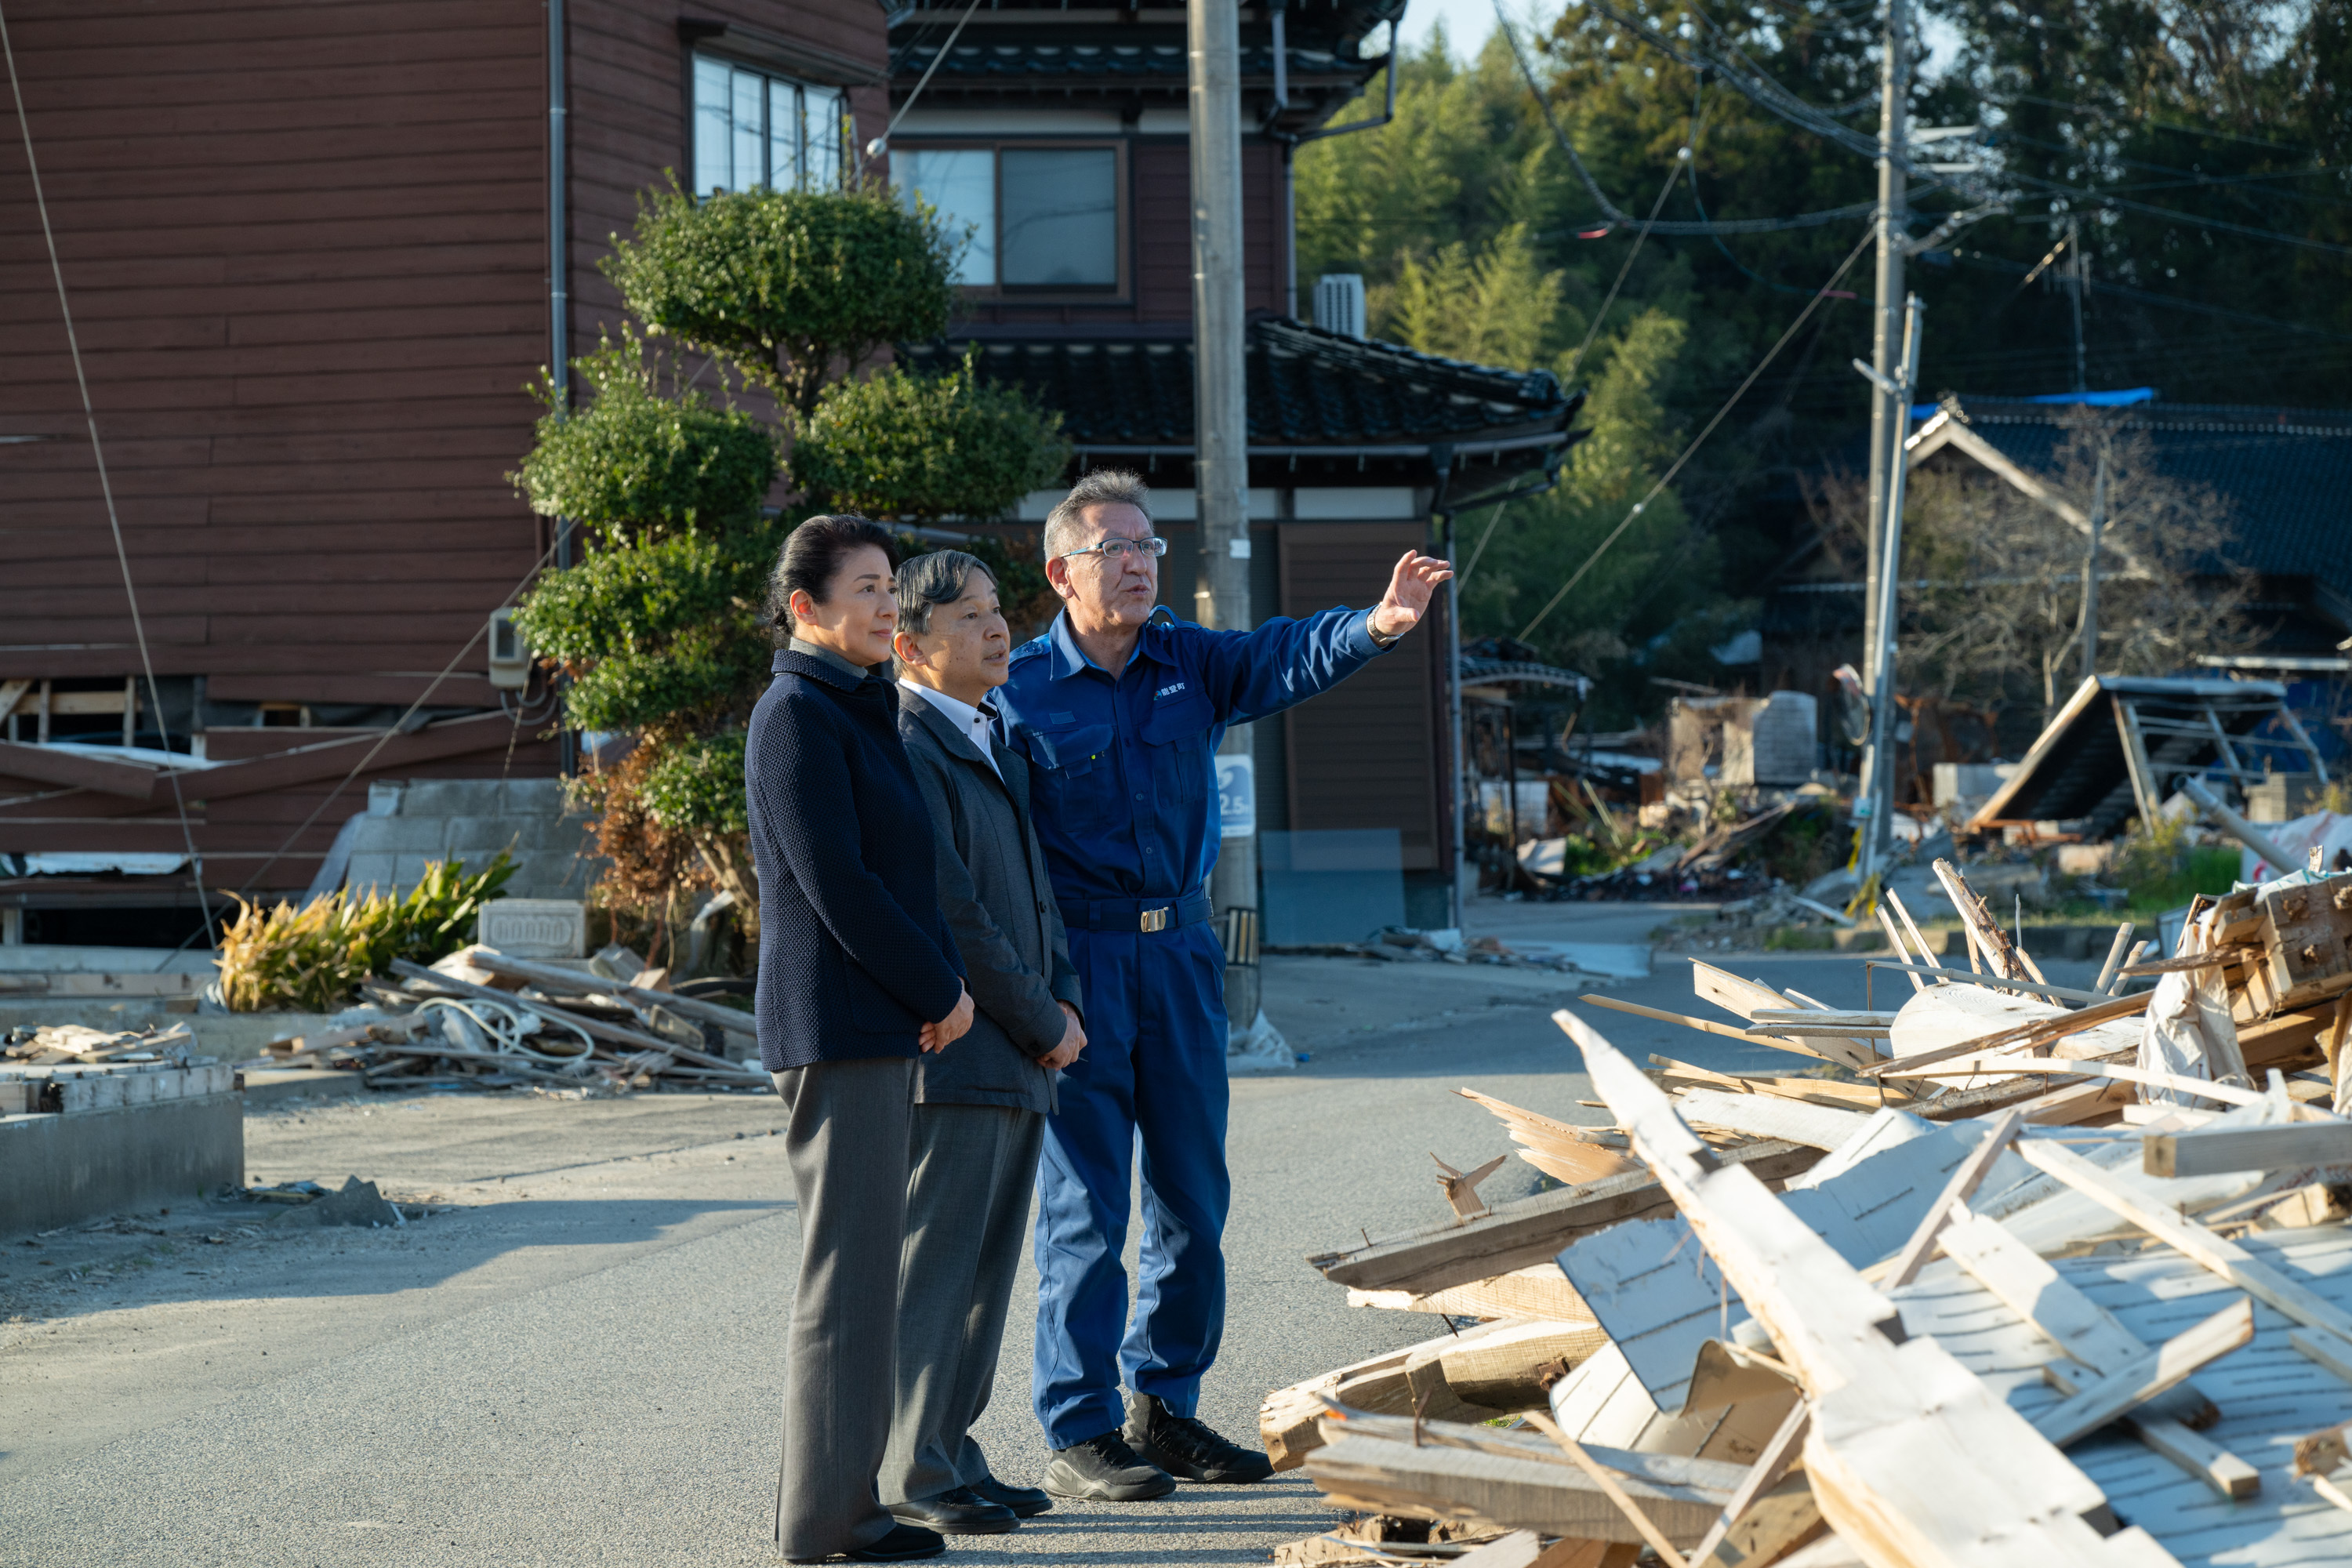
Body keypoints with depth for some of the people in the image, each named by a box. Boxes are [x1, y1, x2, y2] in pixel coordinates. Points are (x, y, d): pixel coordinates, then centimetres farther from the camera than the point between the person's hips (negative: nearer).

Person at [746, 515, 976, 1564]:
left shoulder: (859, 714, 17)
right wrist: (941, 993, -11)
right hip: (836, 1031, -10)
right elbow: (837, 887, -18)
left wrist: (942, 983, 3)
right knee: (847, 1277, -7)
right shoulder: (798, 717, -13)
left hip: (882, 1026, 10)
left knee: (864, 1272, 12)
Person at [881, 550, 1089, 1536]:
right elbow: (951, 913, -17)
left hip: (1018, 1061, 9)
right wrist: (1043, 1023, -11)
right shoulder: (907, 748, -13)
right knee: (932, 1268, -4)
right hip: (951, 1055, -9)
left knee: (986, 1271, 11)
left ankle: (948, 1453, 18)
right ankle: (913, 1476, 1)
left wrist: (1064, 1002, 6)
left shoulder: (992, 743, 19)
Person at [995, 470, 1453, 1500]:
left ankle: (1163, 1407, 25)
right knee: (1084, 1208, -2)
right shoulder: (1020, 692, -6)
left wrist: (1376, 625, -35)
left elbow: (1282, 660, -14)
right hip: (1076, 960, -5)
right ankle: (1080, 1436, 6)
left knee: (1193, 1200, 11)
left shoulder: (1189, 664, 5)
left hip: (1180, 951, 5)